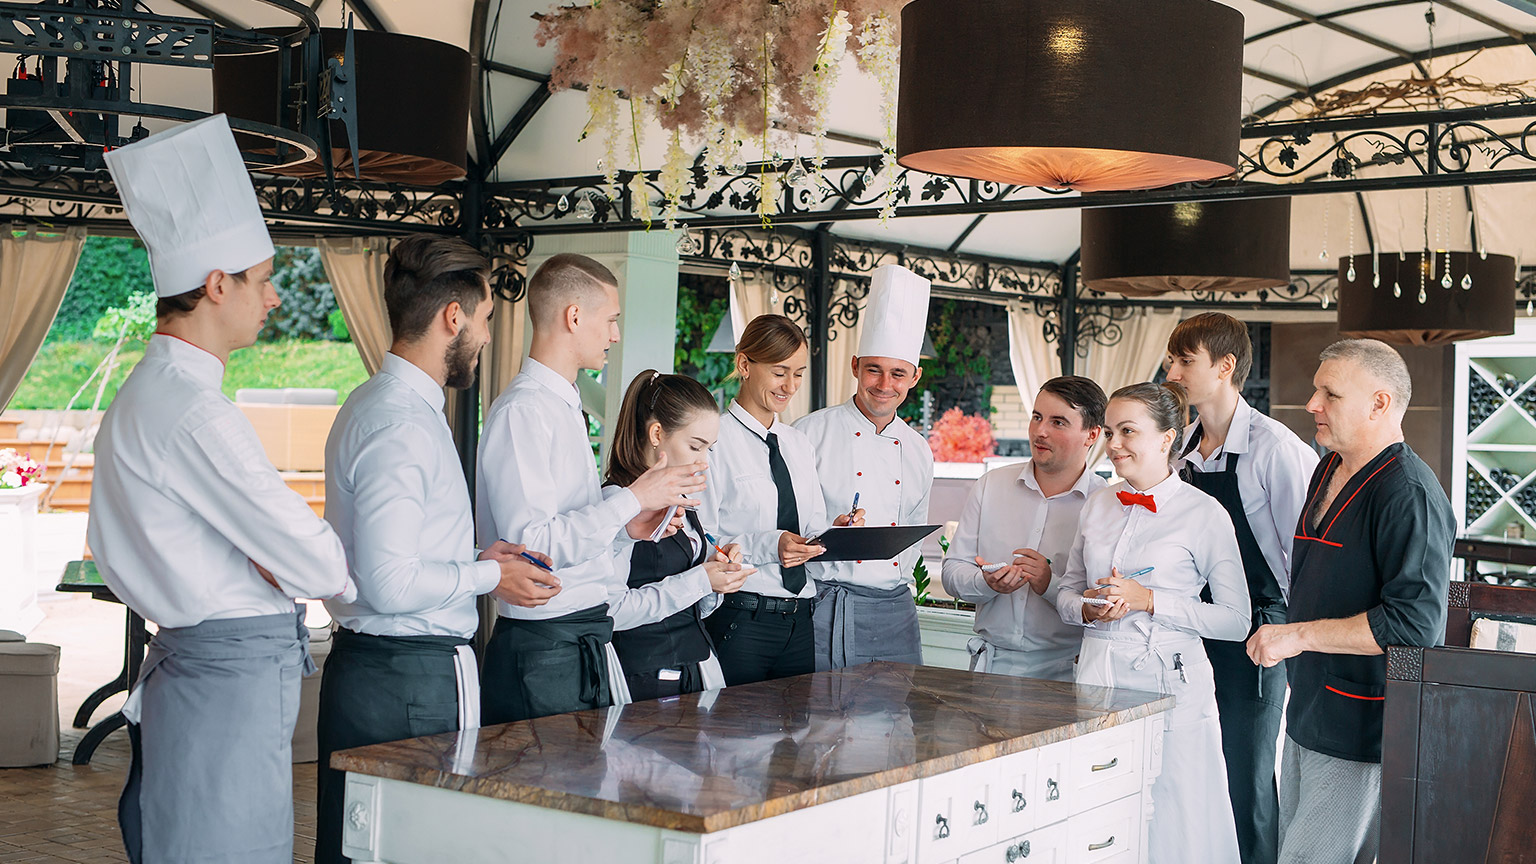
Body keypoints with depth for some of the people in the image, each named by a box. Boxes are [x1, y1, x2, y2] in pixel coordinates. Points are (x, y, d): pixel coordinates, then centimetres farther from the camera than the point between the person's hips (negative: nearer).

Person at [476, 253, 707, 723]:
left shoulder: (564, 407, 17)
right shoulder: (522, 410, -14)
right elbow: (530, 544, -23)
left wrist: (626, 527, 9)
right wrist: (631, 499, -18)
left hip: (587, 644, 9)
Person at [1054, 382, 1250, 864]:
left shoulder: (1205, 514, -5)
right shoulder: (1098, 505, 11)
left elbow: (1236, 620, -7)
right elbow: (1067, 590, 20)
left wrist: (1149, 601, -13)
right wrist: (1088, 609, -3)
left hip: (1169, 683, -4)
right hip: (1097, 676, 5)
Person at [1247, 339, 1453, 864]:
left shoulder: (1409, 494, -16)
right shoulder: (1328, 472, 14)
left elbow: (1414, 622, -25)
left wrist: (1298, 635, -21)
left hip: (1363, 731, -9)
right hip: (1308, 715, 9)